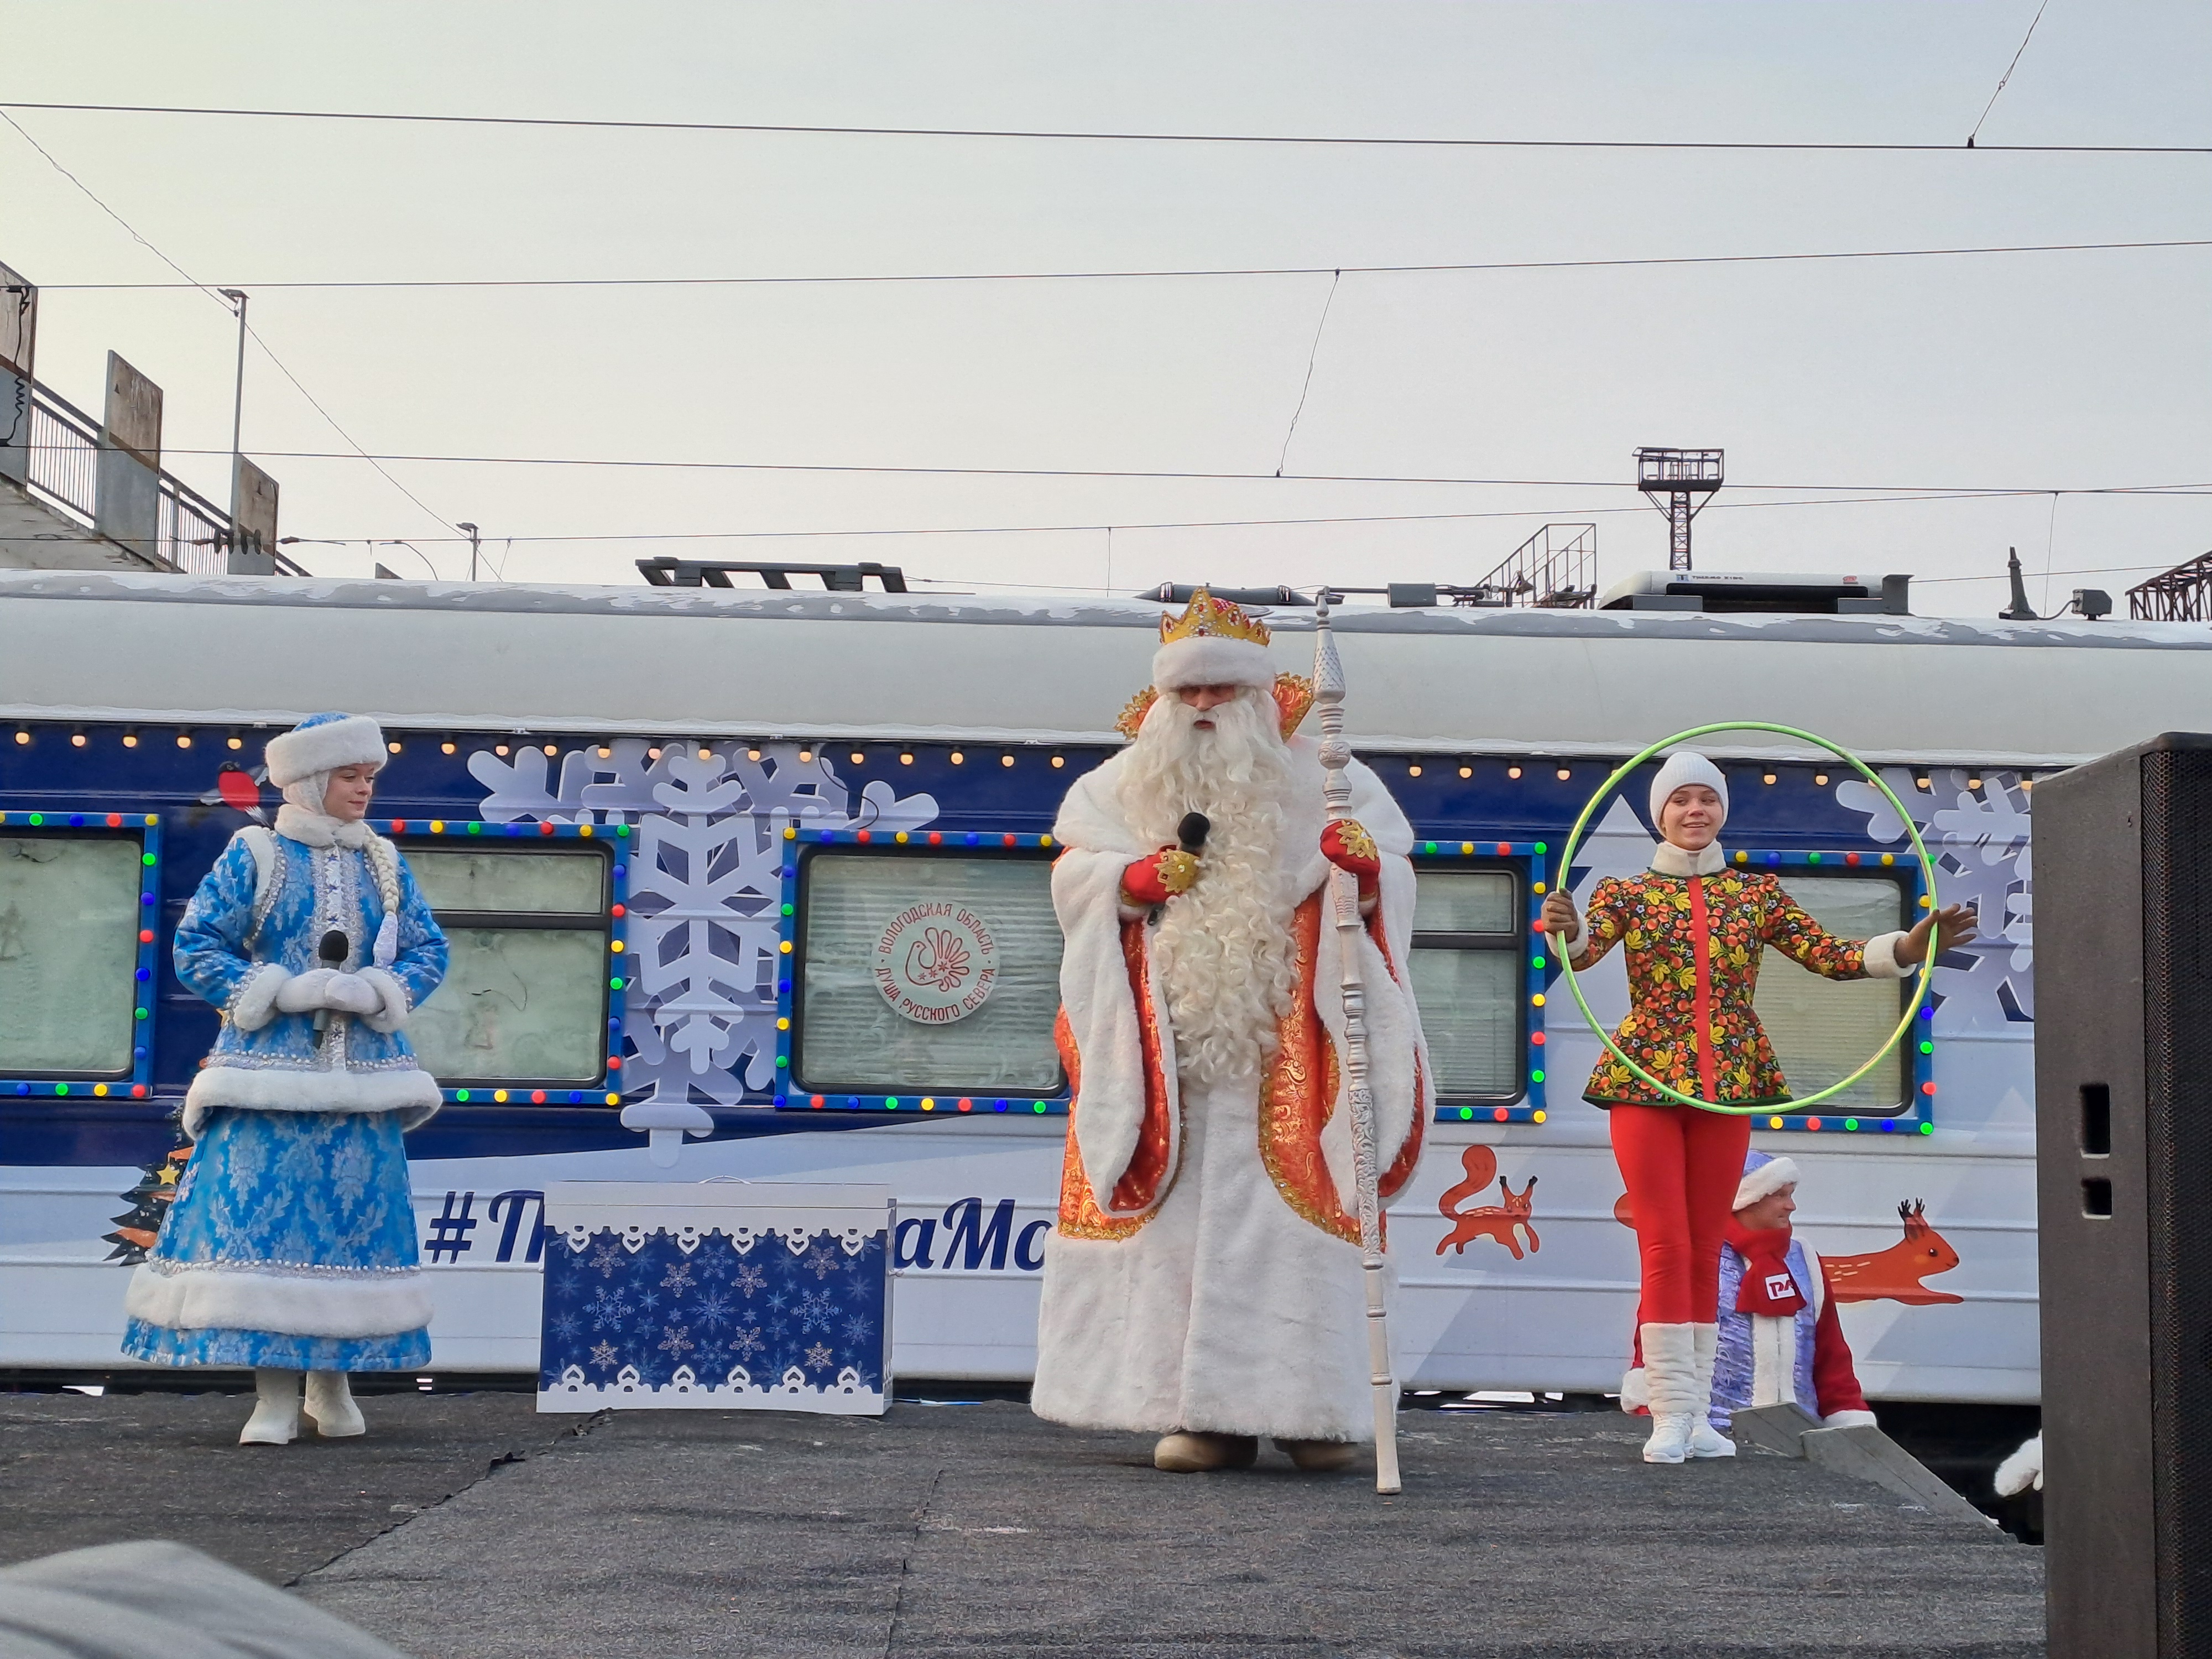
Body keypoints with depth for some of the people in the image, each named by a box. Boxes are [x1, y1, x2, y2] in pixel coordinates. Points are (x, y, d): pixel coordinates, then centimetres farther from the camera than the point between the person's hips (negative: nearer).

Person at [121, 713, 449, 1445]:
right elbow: (197, 945, -3)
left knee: (355, 1218, 4)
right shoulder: (253, 856, 0)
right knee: (262, 1219, -8)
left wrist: (375, 992, -11)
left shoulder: (384, 863, 10)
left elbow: (429, 951, 9)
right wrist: (283, 992, -14)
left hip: (361, 1072, 3)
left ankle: (333, 1385, 18)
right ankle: (275, 1398, -2)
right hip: (271, 1070, -3)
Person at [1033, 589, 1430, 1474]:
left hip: (1287, 1059, -1)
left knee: (1292, 1223, -4)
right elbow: (1073, 873, 10)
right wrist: (1131, 879, -10)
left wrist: (1367, 864, -21)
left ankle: (1309, 1405, 1)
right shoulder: (1121, 786, 14)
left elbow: (1393, 880, 2)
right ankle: (1204, 1412, 2)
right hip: (1169, 1053, 2)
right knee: (1184, 1225, -2)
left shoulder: (1320, 780, 7)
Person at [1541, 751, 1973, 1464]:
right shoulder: (1627, 893, 4)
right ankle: (1671, 1415, -6)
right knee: (1665, 1246, -8)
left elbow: (1831, 955, 1)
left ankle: (1696, 1416, 11)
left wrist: (1908, 948, -15)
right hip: (1646, 1084, -2)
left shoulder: (1757, 894, 10)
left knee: (1706, 1251, 6)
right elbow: (1585, 950, -15)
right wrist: (1567, 932, -38)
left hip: (1728, 1088, 2)